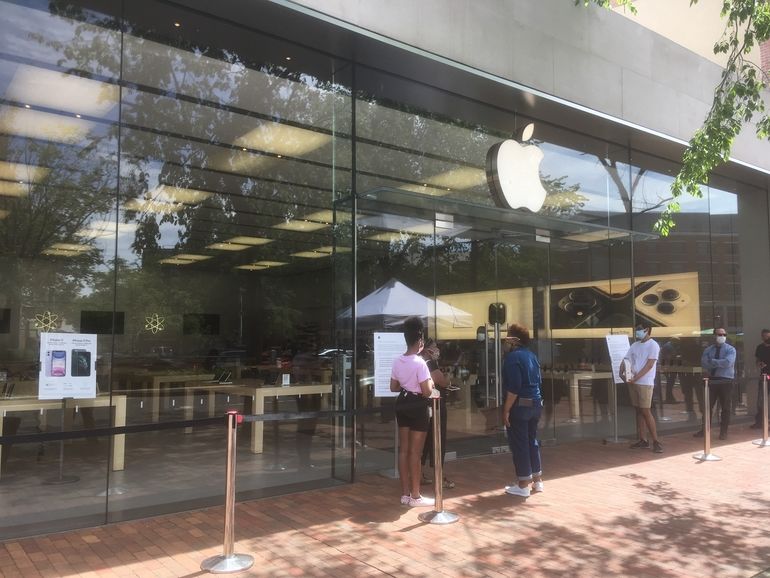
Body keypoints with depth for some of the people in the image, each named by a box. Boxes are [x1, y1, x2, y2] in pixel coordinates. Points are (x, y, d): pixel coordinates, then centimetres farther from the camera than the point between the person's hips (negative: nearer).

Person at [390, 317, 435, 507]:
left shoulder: (397, 361, 3)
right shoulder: (420, 363, -19)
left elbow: (393, 387, 10)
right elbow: (427, 392, -20)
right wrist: (431, 383, 0)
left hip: (402, 404, 7)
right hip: (418, 406, -7)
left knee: (403, 450, 11)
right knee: (415, 452, 0)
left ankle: (405, 494, 19)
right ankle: (415, 496, 9)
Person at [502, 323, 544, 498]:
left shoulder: (513, 356, -14)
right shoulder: (532, 355, 12)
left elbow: (514, 387, -20)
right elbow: (538, 380, 16)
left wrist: (506, 409, -17)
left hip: (520, 405, -8)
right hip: (535, 403, 8)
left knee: (519, 444, -1)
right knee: (532, 440, 17)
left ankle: (523, 485, 4)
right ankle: (537, 480, 24)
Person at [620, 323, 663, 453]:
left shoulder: (653, 345, -6)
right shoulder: (634, 345, 15)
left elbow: (649, 365, -15)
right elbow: (625, 360, 11)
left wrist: (636, 377, -21)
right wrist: (621, 372, -8)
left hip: (645, 383, -7)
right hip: (632, 382, 7)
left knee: (645, 411, -8)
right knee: (639, 411, 8)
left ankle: (656, 441, -2)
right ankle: (643, 440, 13)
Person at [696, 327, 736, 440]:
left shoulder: (730, 349, -1)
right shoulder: (708, 350, 6)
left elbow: (728, 363, -19)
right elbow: (704, 364, -9)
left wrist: (712, 361, -12)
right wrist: (720, 364, -15)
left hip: (726, 381, -2)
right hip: (711, 381, 2)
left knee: (725, 407, 5)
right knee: (707, 406, 5)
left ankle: (723, 432, 16)